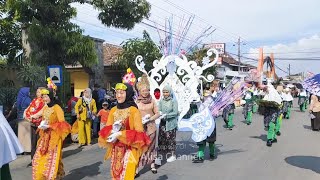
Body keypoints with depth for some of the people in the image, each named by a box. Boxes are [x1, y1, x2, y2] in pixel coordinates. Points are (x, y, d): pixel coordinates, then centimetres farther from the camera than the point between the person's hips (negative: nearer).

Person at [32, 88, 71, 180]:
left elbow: (62, 123, -15)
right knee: (39, 157, 5)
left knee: (52, 158, -2)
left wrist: (50, 126, -20)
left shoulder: (57, 108, -11)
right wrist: (42, 125, 1)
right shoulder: (45, 108, 10)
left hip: (54, 136, -7)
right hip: (45, 136, 7)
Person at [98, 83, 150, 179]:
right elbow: (106, 129, 7)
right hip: (115, 150, 5)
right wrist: (113, 130, -16)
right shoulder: (113, 110, 4)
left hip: (129, 150, -5)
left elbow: (139, 133, -14)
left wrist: (120, 134, -21)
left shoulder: (134, 111, -12)